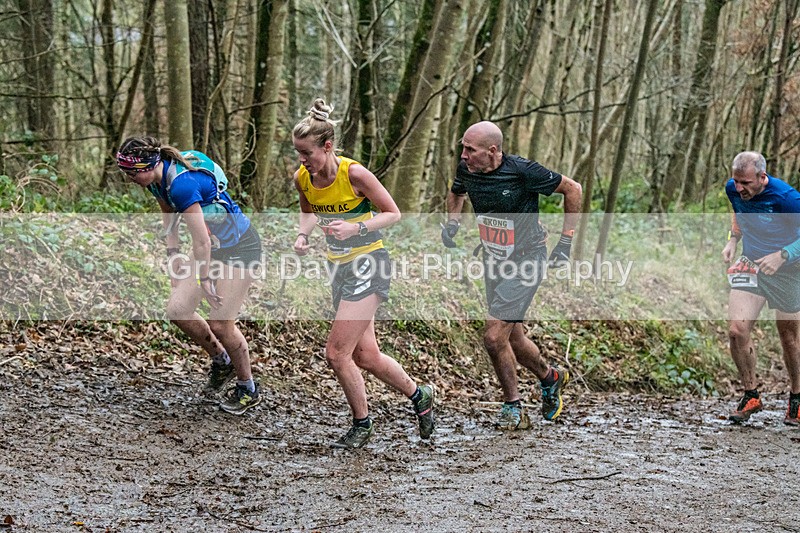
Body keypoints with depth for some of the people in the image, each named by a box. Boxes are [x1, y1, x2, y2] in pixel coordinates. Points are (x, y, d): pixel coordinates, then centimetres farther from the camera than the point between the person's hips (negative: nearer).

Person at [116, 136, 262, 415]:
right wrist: (173, 254, 5)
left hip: (240, 247, -9)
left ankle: (248, 389, 15)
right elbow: (169, 215, 12)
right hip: (213, 245, 9)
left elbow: (201, 241, -28)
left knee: (220, 323, -6)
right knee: (177, 310, 1)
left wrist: (204, 281, -20)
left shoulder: (181, 183, -32)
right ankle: (221, 361, 23)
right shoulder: (158, 179, -5)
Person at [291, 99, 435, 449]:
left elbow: (393, 213, -11)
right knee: (365, 356, 9)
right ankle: (419, 396, 33)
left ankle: (362, 424, 9)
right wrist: (303, 235, -3)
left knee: (336, 353, -11)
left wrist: (356, 228, -25)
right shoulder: (302, 179, -3)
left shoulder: (354, 173, -20)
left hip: (368, 265, -7)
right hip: (338, 266, 7)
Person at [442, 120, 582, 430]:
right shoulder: (466, 170, -6)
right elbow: (456, 192, 19)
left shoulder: (523, 172, -22)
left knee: (494, 337, -15)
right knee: (512, 339, 15)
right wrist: (452, 222, 0)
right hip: (494, 262, 7)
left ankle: (513, 407, 5)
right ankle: (550, 378, 43)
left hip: (526, 261, -7)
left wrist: (566, 242, -7)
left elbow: (572, 190, -9)